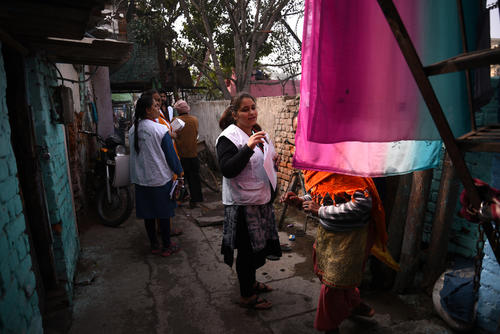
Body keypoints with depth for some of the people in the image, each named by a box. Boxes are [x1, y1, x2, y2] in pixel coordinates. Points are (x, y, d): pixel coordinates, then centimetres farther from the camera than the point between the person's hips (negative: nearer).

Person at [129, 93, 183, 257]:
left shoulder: (132, 130, 3)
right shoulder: (160, 130, -16)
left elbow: (135, 153, 11)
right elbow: (171, 155, -12)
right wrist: (179, 172, 0)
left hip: (140, 180, 6)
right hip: (160, 179, -5)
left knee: (148, 214, 14)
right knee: (163, 213, 8)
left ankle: (154, 245, 27)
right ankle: (166, 246, 19)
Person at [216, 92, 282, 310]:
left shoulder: (258, 133, 11)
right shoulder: (228, 137, -15)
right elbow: (227, 170, -26)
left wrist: (273, 161, 3)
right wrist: (248, 148, -33)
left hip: (260, 200, 8)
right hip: (241, 204, -8)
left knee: (257, 246, 20)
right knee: (246, 249, 4)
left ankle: (251, 282, 41)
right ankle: (246, 296, 21)